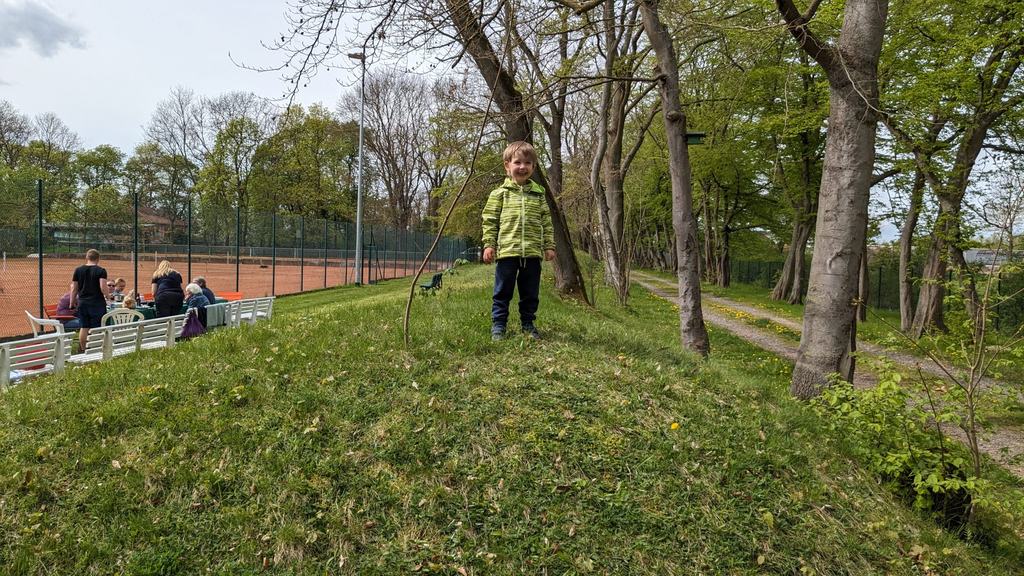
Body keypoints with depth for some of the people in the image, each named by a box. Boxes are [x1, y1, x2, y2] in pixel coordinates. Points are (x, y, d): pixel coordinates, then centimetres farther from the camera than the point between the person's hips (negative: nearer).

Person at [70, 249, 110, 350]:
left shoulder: (78, 270, 5)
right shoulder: (101, 271, -8)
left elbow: (74, 288, 7)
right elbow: (103, 288, -17)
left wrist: (72, 302, 15)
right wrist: (108, 292, 4)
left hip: (82, 303, 4)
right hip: (97, 303, -4)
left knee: (84, 327, 12)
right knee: (95, 329, 1)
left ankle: (82, 349, 17)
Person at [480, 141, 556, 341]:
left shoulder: (539, 193, 9)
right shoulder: (499, 193, 2)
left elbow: (547, 222, 11)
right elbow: (489, 220, 2)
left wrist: (549, 246, 6)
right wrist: (489, 245, -5)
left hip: (532, 252, 3)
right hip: (506, 250, -2)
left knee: (531, 293, 12)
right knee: (503, 292, 5)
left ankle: (528, 324, 26)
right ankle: (498, 326, 15)